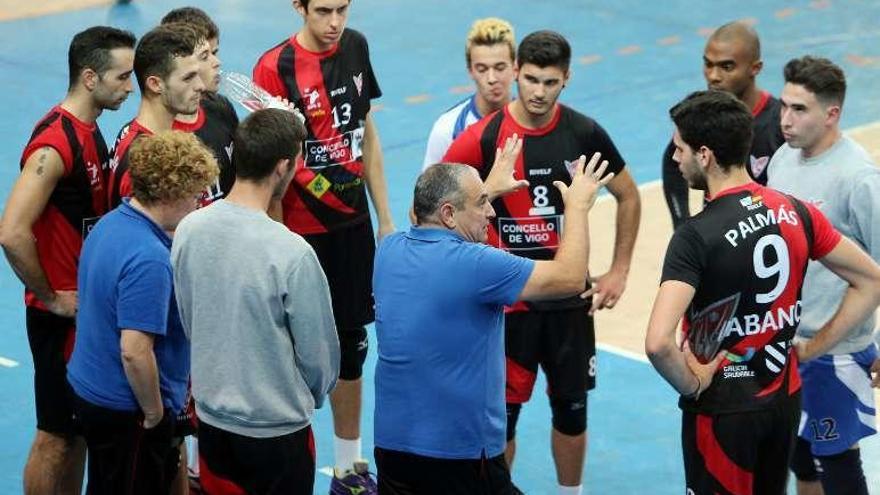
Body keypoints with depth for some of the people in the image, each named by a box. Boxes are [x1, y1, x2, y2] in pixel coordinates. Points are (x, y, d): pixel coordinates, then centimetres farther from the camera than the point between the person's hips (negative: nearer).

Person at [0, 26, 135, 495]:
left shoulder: (90, 130, 7)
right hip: (62, 315, -9)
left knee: (79, 428, 17)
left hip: (90, 308, 9)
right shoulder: (55, 144, -22)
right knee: (56, 437, 2)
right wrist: (51, 297, -18)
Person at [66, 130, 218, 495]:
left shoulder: (109, 224, 2)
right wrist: (155, 414, -15)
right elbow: (135, 352, -30)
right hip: (126, 410, -9)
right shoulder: (149, 259, -27)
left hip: (88, 389, 9)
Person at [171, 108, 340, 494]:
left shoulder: (188, 230, -8)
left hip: (211, 416, 5)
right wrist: (311, 396, 8)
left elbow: (188, 322, 4)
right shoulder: (291, 253, -24)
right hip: (278, 428, -5)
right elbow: (319, 352, -13)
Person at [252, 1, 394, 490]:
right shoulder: (275, 67, -16)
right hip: (300, 232, -6)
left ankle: (350, 469, 28)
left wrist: (386, 219, 12)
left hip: (353, 226, 6)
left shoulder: (356, 47, 2)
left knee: (351, 348, 15)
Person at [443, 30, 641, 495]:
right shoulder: (483, 137, -13)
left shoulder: (584, 133, -4)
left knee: (571, 405, 12)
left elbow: (628, 196, 10)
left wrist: (618, 272, 7)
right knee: (502, 410, 3)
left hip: (570, 298, 3)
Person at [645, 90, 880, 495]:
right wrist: (812, 348, 7)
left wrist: (692, 384, -15)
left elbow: (658, 343, -33)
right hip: (785, 399, 6)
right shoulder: (795, 213, -3)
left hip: (723, 410, -6)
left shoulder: (696, 236, -22)